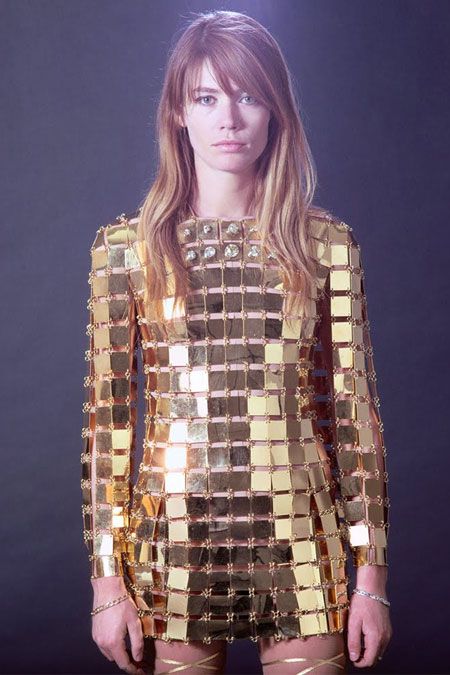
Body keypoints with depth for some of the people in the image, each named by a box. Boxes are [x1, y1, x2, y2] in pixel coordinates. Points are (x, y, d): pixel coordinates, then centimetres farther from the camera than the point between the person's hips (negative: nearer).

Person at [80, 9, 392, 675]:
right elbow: (107, 415, 0)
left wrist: (372, 575, 0)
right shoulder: (127, 246, -1)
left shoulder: (327, 243, 0)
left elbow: (356, 410, 1)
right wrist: (106, 579, -2)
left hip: (301, 546, 0)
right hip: (174, 545, 0)